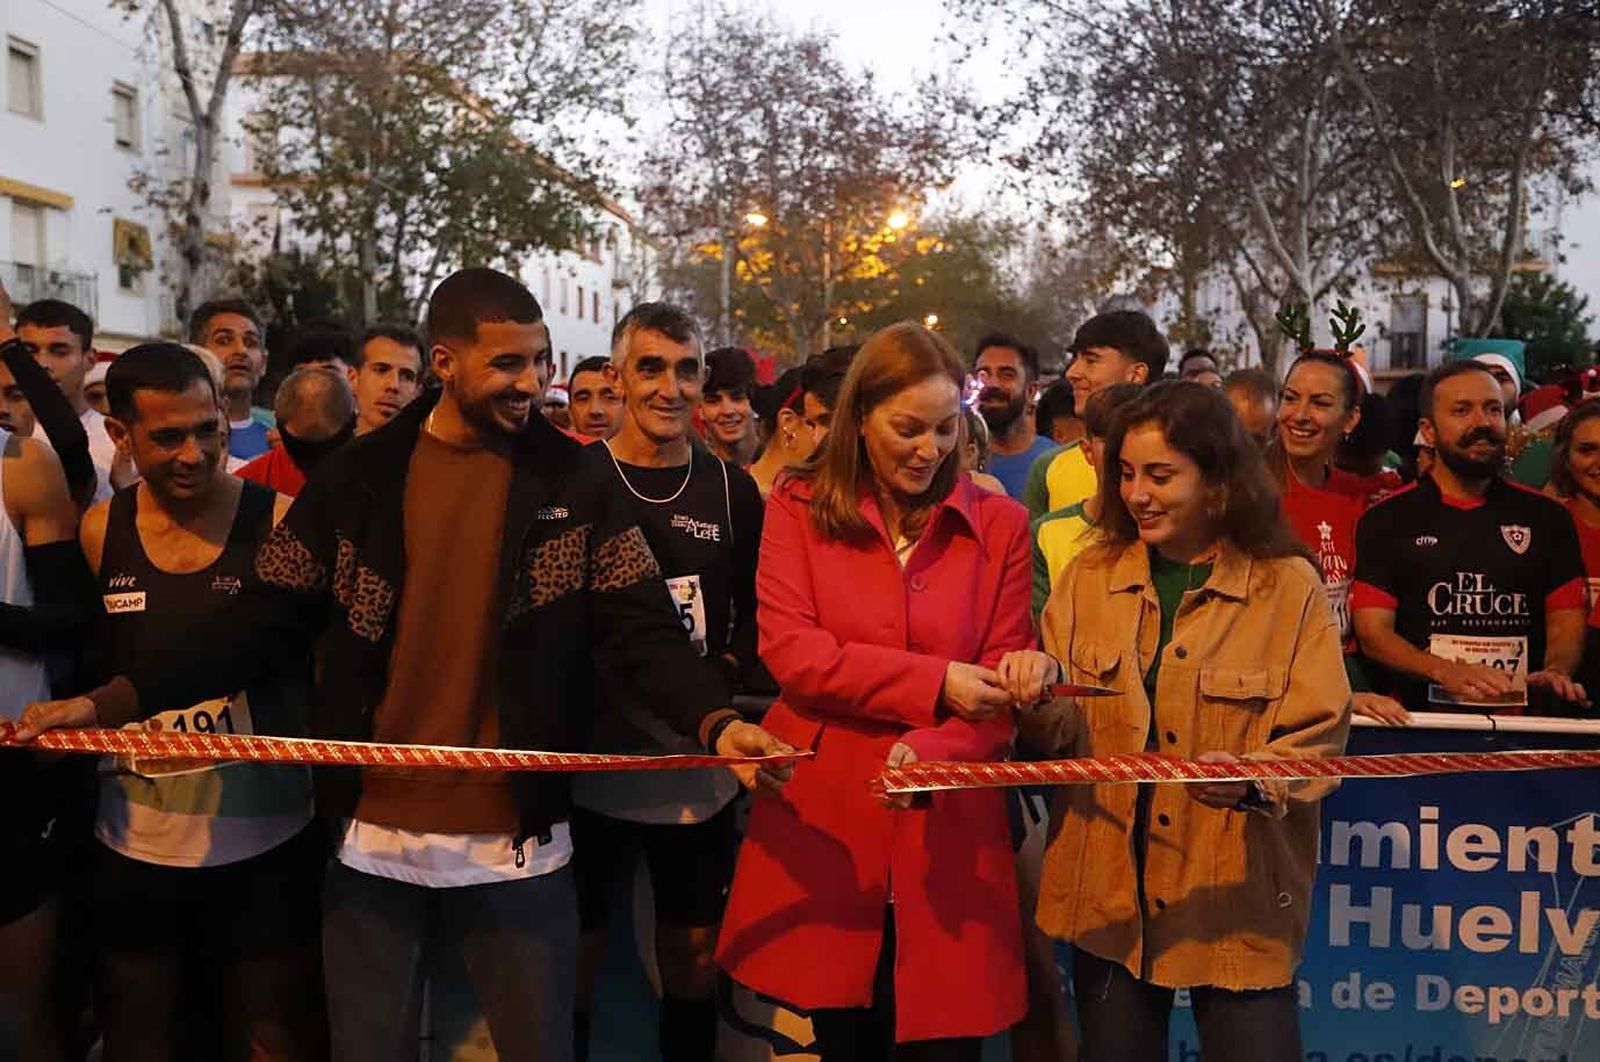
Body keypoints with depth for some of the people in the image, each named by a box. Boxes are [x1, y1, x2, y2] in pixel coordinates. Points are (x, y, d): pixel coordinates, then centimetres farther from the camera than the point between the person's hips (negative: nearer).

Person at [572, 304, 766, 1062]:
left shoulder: (731, 490, 5)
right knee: (576, 954, 9)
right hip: (593, 754, -2)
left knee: (695, 953, 13)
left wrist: (722, 679, -6)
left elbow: (756, 613, 9)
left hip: (697, 763, 2)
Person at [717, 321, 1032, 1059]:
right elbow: (788, 650, -9)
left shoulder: (999, 524, 4)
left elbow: (1002, 690, 1)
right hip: (823, 819, 0)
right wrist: (932, 682, -17)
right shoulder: (798, 508, 2)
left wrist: (929, 751, -18)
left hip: (946, 828, 1)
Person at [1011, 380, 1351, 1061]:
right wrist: (1043, 699, -20)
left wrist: (1253, 779, -27)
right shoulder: (1090, 577, 3)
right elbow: (1067, 738, 2)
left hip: (1238, 897, -2)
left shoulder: (1289, 587, -5)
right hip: (1109, 891, 3)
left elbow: (1315, 744, -7)